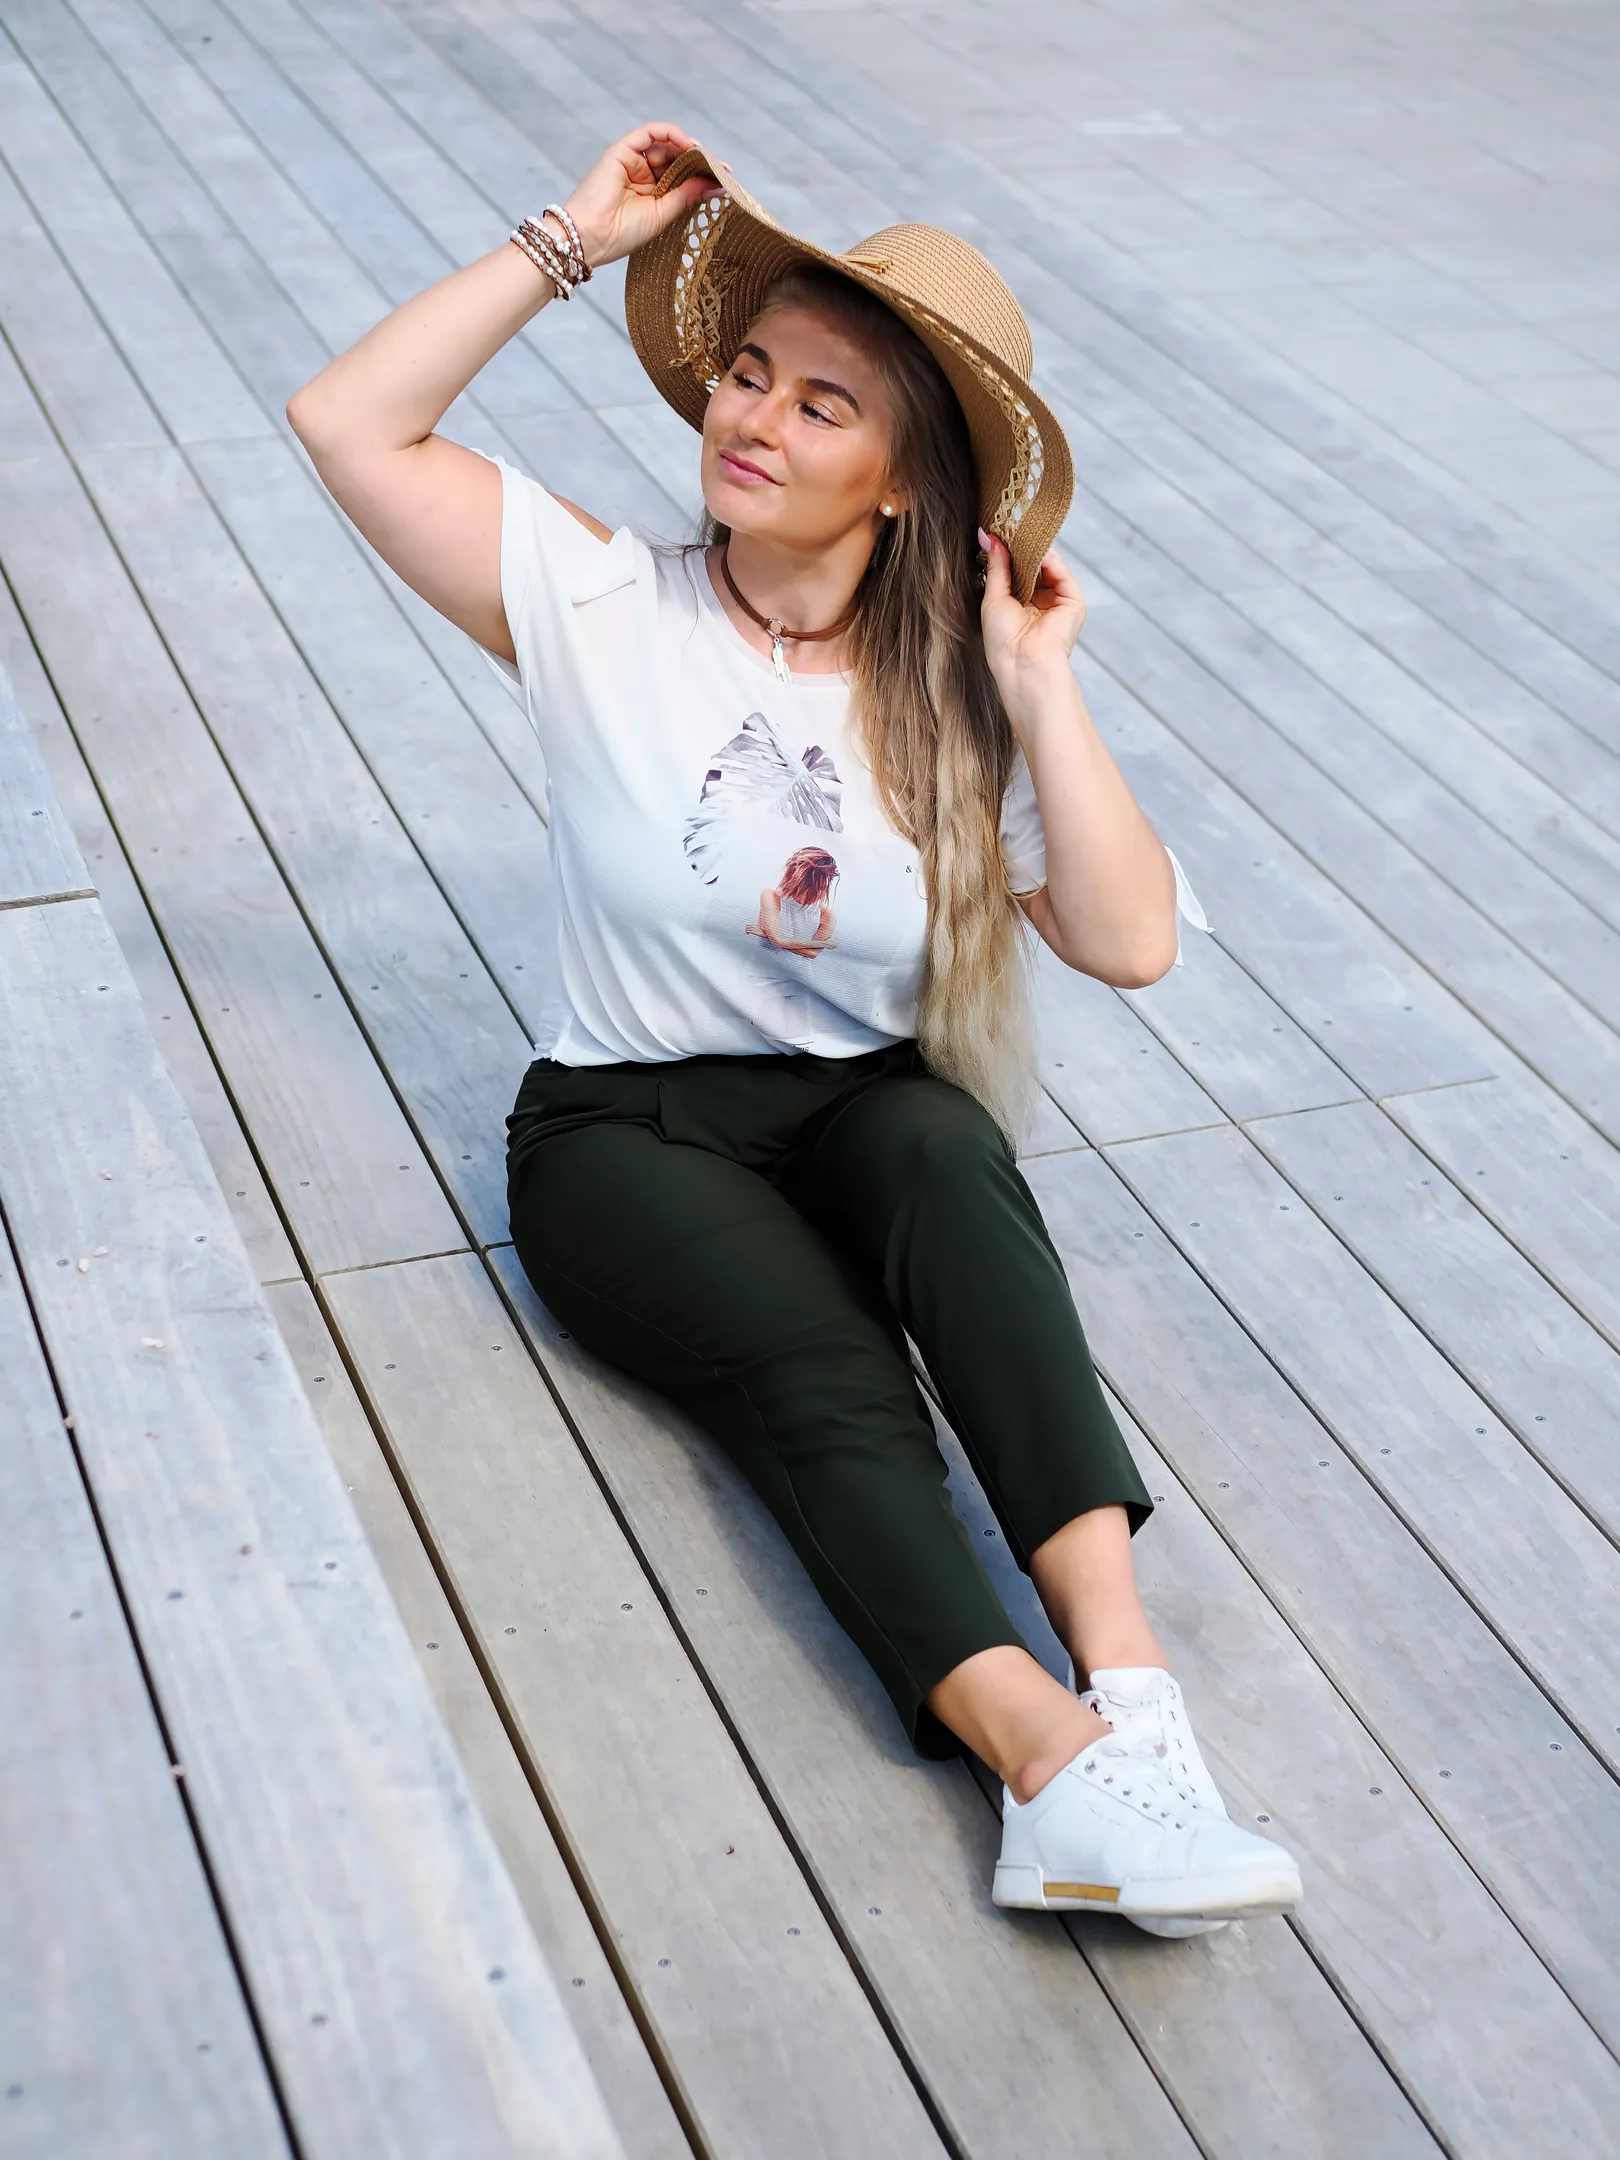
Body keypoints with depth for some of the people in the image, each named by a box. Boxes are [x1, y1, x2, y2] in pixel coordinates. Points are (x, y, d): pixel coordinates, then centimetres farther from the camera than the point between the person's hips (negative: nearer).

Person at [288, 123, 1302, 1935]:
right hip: (626, 1131, -1)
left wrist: (1038, 686, -15)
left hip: (864, 1118, 2)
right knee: (824, 1369, -31)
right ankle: (1053, 1753, -48)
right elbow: (348, 423, -15)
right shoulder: (613, 613, -4)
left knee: (942, 1150, -35)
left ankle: (1122, 1660, -47)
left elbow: (1129, 941, -11)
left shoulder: (952, 698, 0)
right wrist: (572, 241, -13)